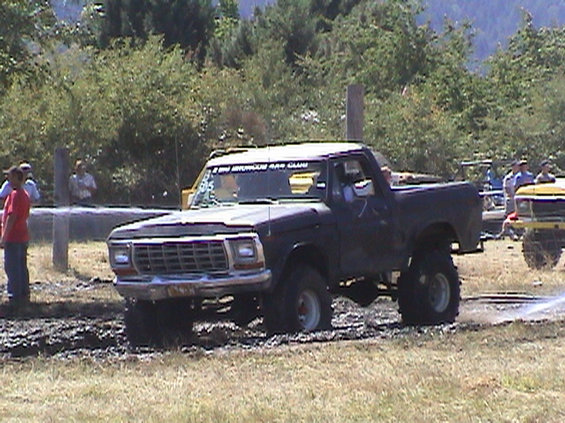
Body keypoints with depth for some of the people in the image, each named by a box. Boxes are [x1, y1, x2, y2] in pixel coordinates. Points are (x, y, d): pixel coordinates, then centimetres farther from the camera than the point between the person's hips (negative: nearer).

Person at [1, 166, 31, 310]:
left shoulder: (14, 194, -16)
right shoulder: (25, 194, 13)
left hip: (13, 238, -9)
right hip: (23, 237, 9)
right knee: (22, 267, 13)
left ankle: (15, 297, -7)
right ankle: (24, 295, 17)